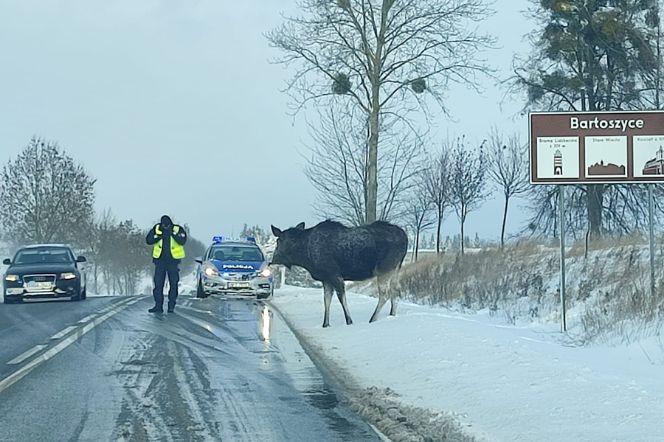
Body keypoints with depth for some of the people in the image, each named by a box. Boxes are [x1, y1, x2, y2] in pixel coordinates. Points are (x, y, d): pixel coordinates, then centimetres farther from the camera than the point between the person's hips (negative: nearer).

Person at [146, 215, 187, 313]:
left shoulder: (178, 229, -5)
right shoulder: (156, 228, 2)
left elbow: (182, 241, -19)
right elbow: (148, 240, -3)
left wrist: (173, 233, -28)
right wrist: (158, 236, -18)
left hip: (173, 260, -2)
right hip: (160, 260, 2)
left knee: (173, 283, 0)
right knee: (158, 283, -1)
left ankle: (171, 306, 7)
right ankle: (158, 306, 3)